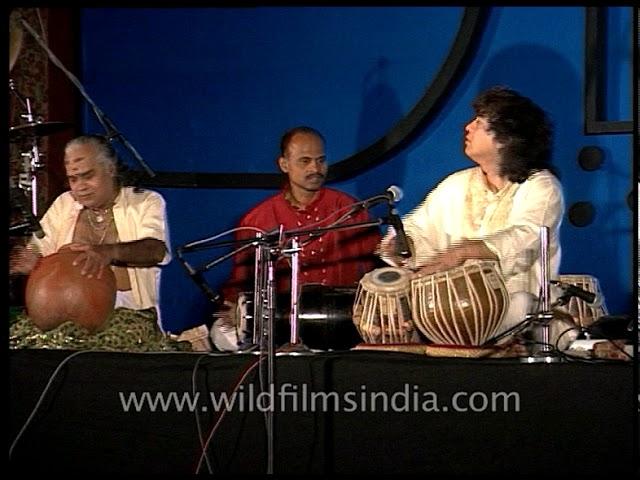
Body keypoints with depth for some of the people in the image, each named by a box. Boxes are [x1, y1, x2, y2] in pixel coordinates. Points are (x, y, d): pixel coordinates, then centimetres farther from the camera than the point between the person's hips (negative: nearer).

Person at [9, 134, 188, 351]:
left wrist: (109, 252, -34)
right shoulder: (62, 205, 18)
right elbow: (39, 251, 13)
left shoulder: (147, 202, 5)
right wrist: (30, 262, -13)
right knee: (20, 337, -24)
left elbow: (157, 250, -14)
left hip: (128, 310, -3)